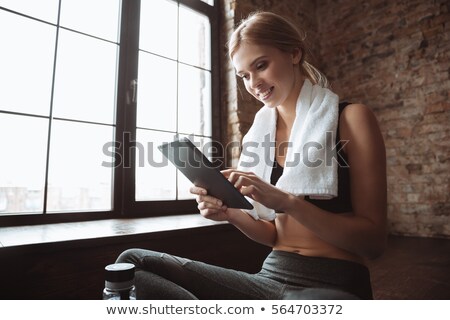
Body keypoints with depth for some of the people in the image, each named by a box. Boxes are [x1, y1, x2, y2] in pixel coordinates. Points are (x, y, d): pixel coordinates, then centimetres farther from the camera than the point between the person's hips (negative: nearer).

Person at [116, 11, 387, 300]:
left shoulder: (351, 119, -5)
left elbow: (374, 241, -9)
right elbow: (275, 235, 11)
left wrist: (287, 202, -23)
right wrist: (231, 213, -10)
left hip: (335, 285, -4)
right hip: (272, 277, 4)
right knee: (134, 262, -12)